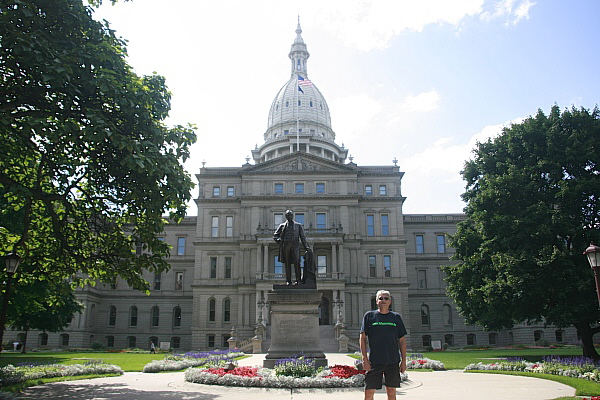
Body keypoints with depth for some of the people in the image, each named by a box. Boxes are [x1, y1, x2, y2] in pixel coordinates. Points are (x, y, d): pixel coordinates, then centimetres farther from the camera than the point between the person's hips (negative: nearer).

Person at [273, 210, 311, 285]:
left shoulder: (298, 225, 18)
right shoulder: (282, 226, 18)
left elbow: (302, 237, 13)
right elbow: (275, 235, 18)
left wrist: (306, 247, 4)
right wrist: (279, 240, -2)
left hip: (295, 245, -1)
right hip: (285, 245, 1)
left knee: (296, 262, -12)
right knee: (287, 263, -2)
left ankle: (298, 279, -9)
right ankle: (288, 280, -1)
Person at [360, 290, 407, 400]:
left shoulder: (396, 317, 9)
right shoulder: (369, 316, 3)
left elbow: (402, 340, 11)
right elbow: (363, 338, 1)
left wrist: (404, 361, 5)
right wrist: (365, 359, -6)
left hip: (393, 361, 2)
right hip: (375, 361, -2)